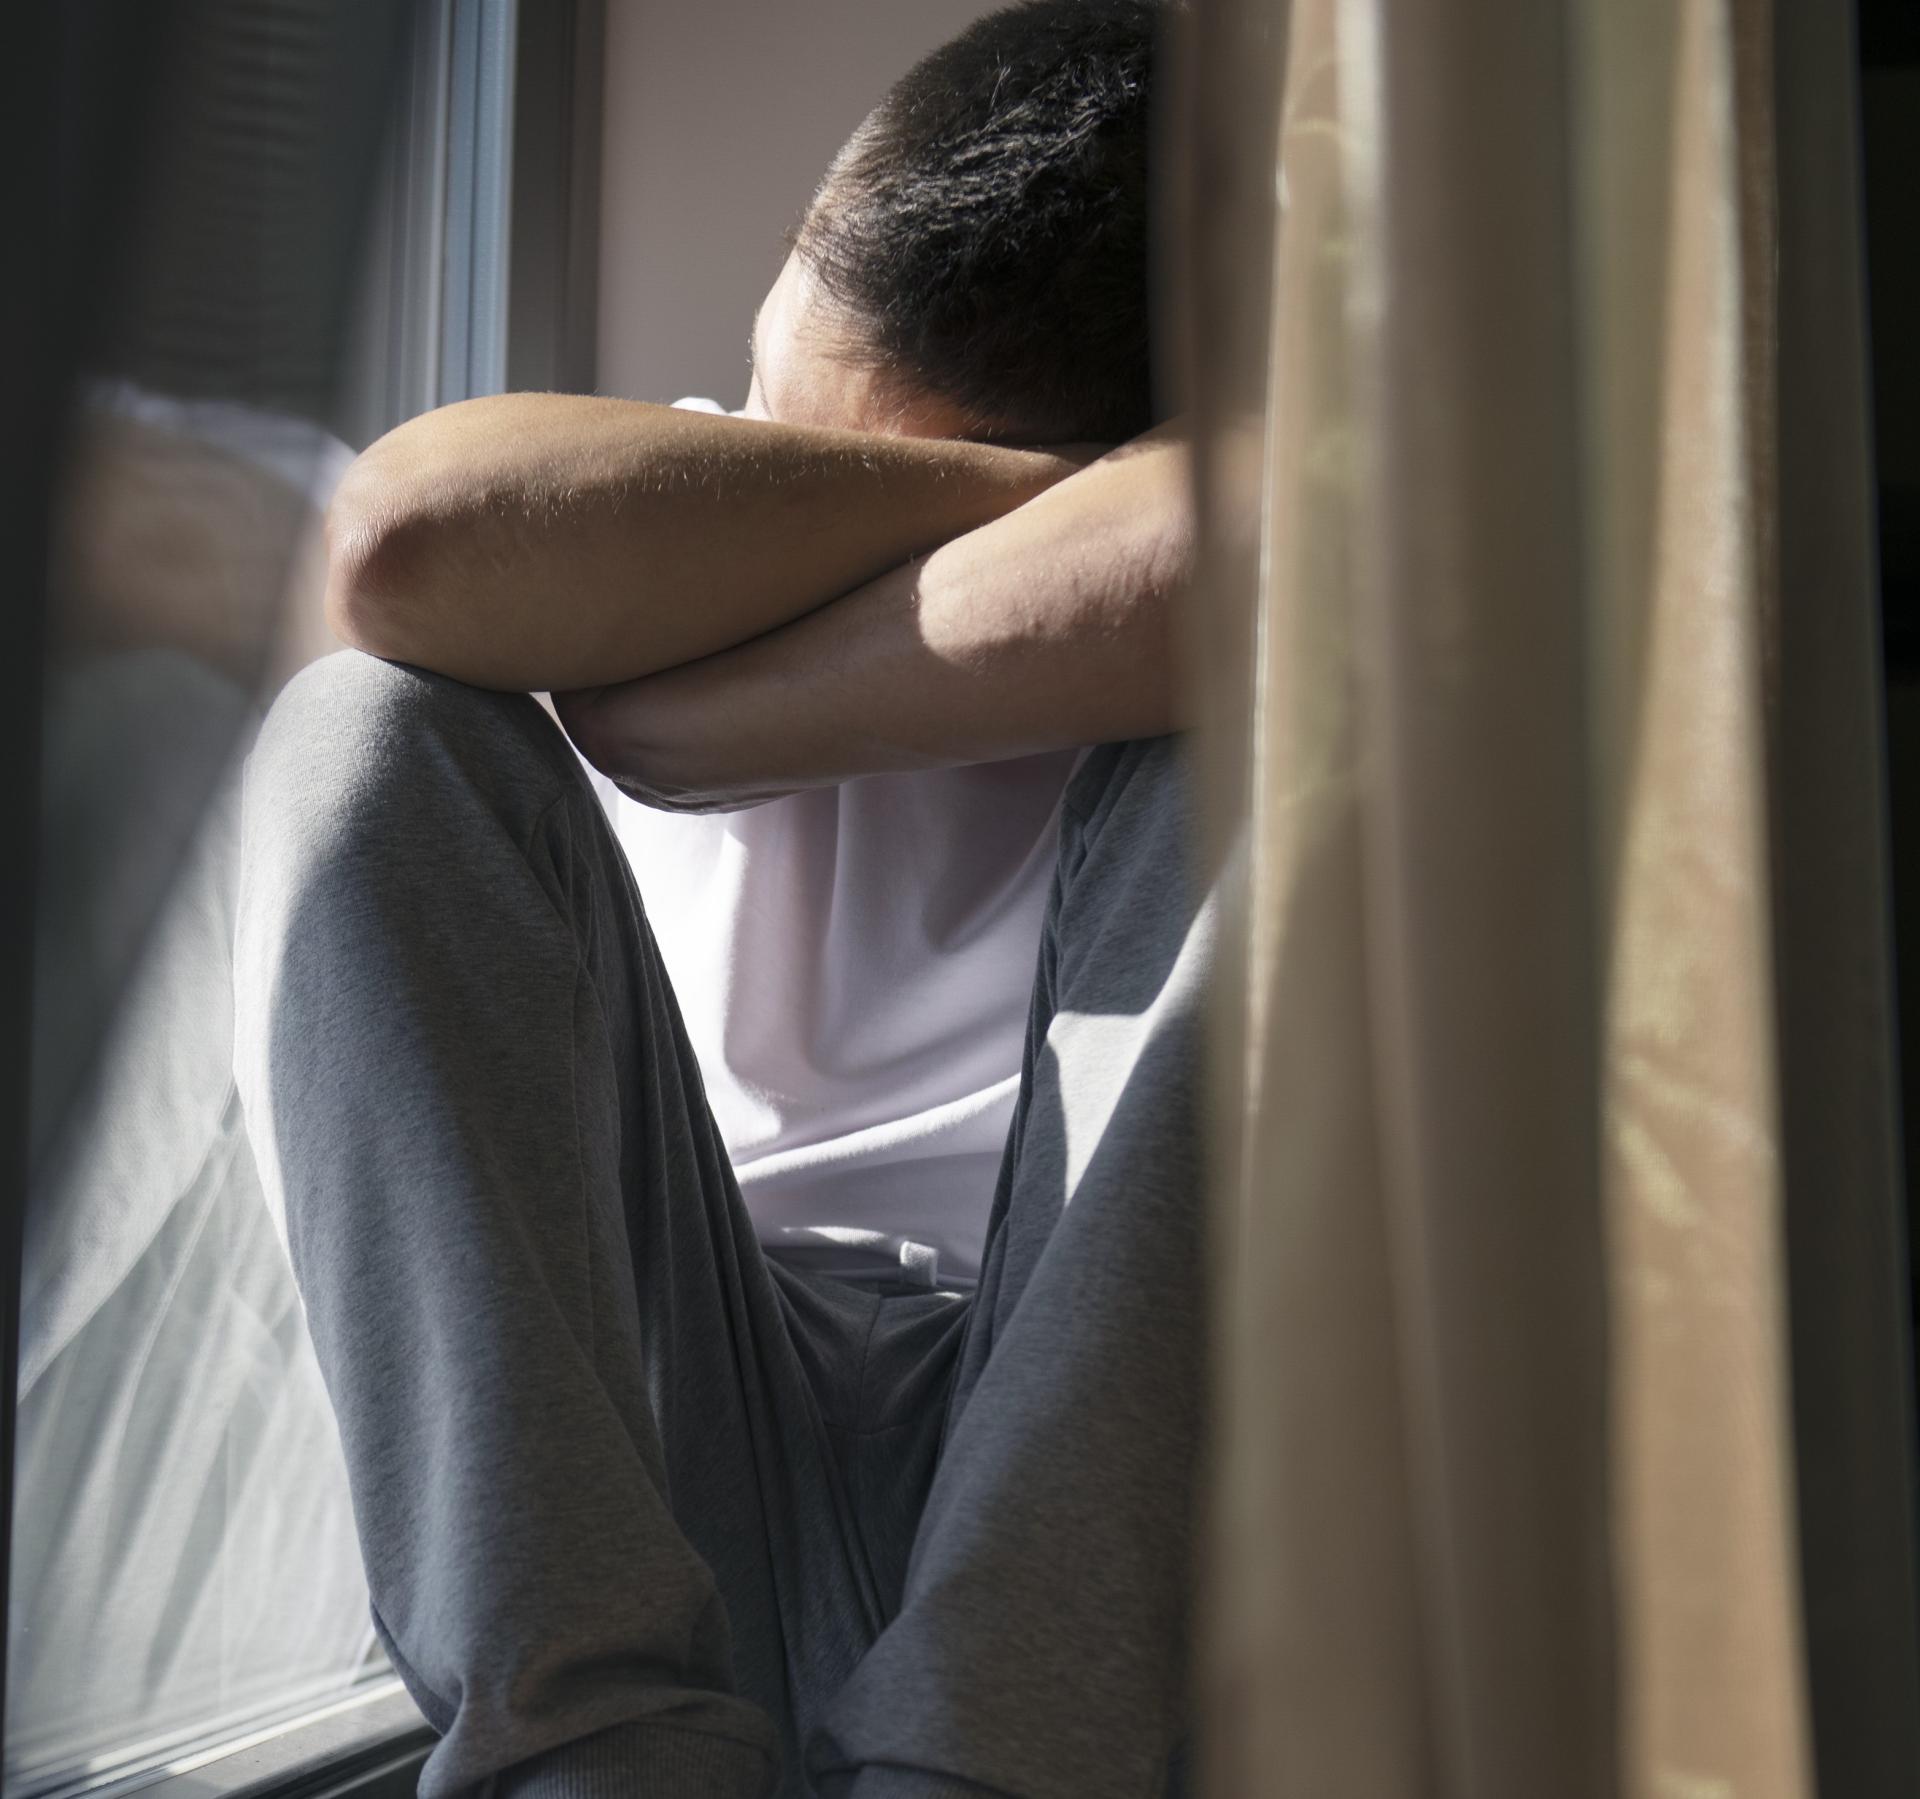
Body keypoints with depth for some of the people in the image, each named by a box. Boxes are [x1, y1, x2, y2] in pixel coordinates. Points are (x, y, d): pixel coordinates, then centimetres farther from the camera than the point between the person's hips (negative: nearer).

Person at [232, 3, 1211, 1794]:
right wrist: (1022, 489, -15)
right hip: (661, 1428, 2)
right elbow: (409, 542, -20)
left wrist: (684, 709, -21)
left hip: (1084, 1456, -1)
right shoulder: (680, 503, 5)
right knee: (381, 736, -15)